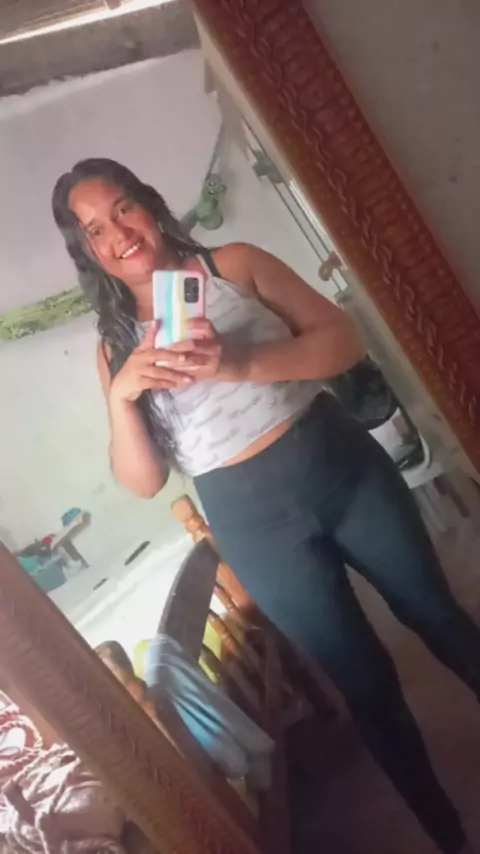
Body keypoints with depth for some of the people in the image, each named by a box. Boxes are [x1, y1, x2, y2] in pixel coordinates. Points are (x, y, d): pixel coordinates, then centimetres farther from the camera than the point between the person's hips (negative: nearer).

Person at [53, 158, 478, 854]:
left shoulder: (235, 265, 0)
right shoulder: (115, 347, 3)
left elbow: (343, 340, -8)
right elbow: (143, 481, -1)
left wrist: (242, 363, -23)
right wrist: (120, 394, -18)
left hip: (341, 465, 1)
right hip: (254, 522, 0)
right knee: (364, 680, 11)